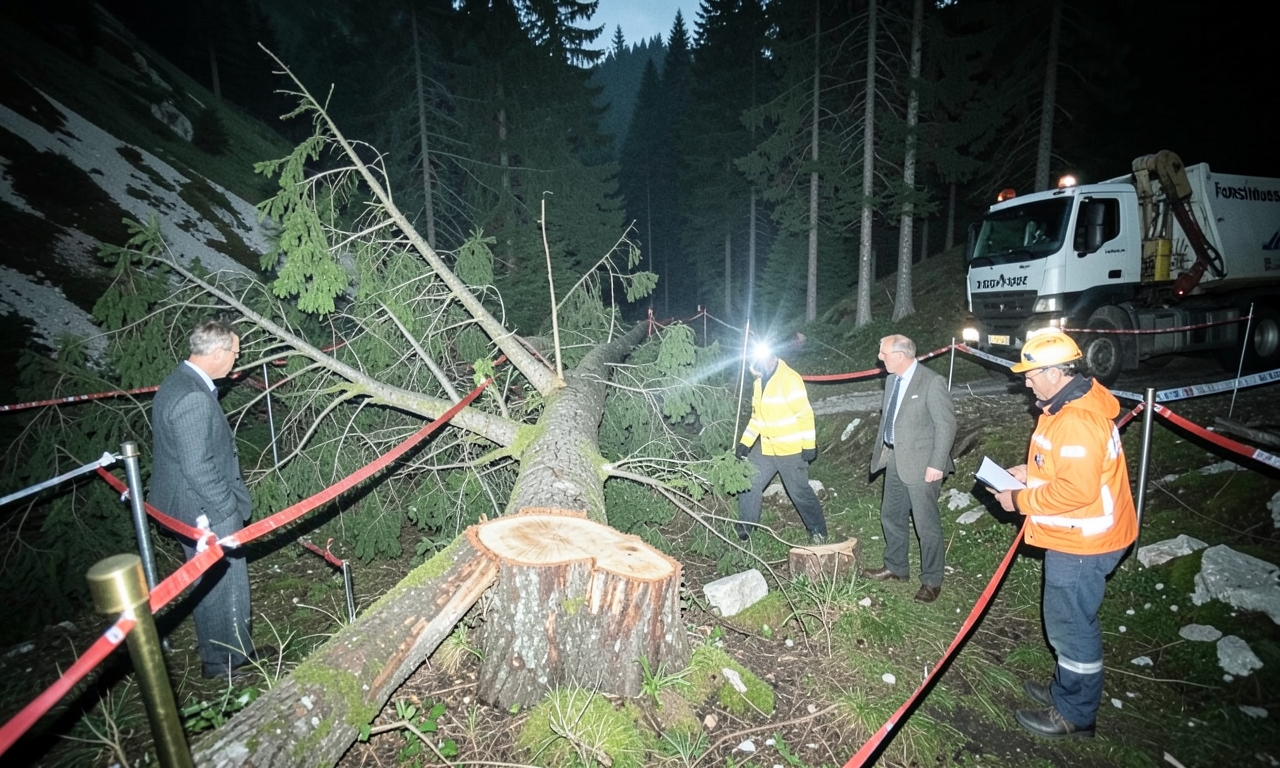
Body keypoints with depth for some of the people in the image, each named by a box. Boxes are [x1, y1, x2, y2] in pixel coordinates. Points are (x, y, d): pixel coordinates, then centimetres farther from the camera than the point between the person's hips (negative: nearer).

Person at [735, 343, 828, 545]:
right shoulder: (759, 383, 8)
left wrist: (809, 445, -18)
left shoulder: (789, 379, -17)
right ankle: (745, 528, 23)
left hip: (791, 450, -7)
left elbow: (805, 413, -18)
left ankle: (818, 531, 23)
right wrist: (745, 443, 7)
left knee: (799, 491, 3)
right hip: (766, 449, 7)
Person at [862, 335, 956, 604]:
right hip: (895, 460, 8)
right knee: (890, 516, 18)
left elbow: (946, 424, -16)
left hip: (921, 464, -8)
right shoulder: (891, 380, 8)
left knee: (926, 524, 4)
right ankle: (895, 567, 37)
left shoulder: (932, 382, -16)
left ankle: (931, 581, 21)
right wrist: (881, 448, 10)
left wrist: (937, 464, -18)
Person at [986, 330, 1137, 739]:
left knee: (1070, 625, 5)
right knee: (1071, 620, 23)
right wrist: (1029, 472, 6)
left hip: (1080, 542, -11)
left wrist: (1020, 500, -20)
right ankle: (1067, 689, 41)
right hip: (1076, 536, 11)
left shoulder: (1076, 420, -28)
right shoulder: (1072, 405, 7)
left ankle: (1075, 715, 23)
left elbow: (1078, 489, -30)